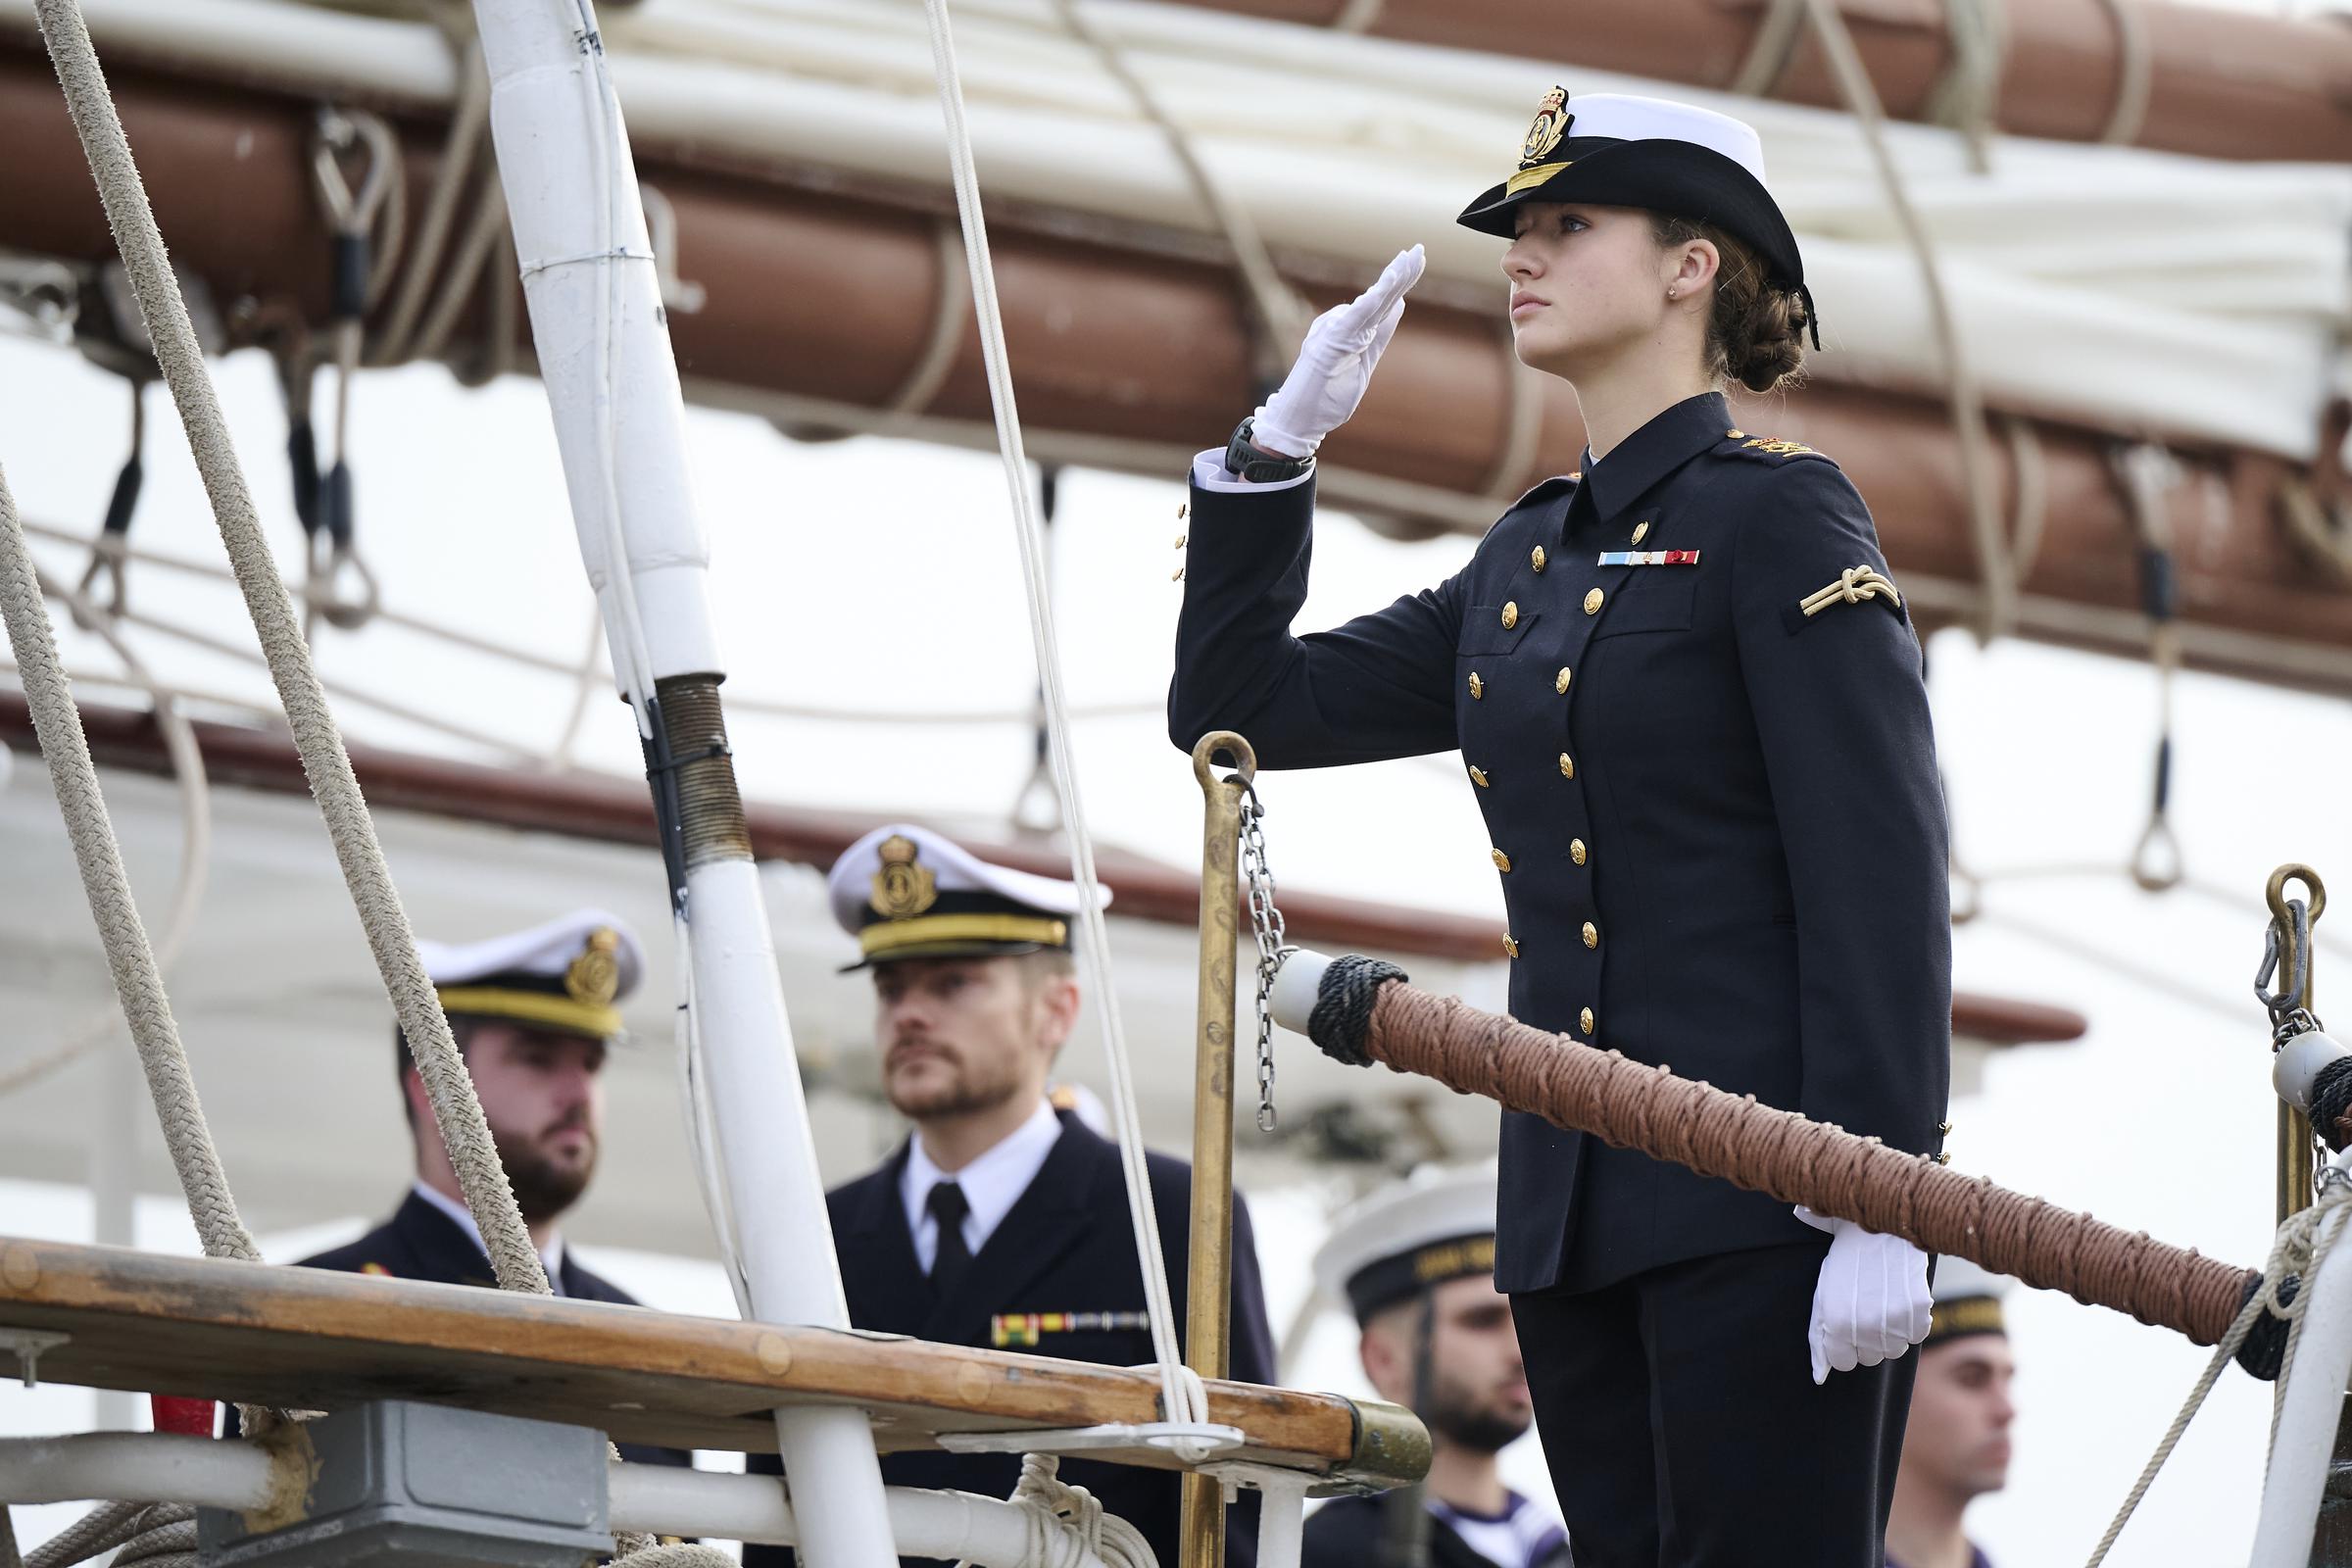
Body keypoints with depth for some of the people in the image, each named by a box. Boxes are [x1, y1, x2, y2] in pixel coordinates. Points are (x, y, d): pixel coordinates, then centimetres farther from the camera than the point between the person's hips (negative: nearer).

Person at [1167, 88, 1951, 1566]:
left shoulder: (1780, 513, -5)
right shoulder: (1523, 563, 17)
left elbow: (1885, 877, -12)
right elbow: (1237, 711, 19)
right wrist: (1278, 448, 9)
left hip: (1762, 1204, -7)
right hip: (1578, 1209, 7)